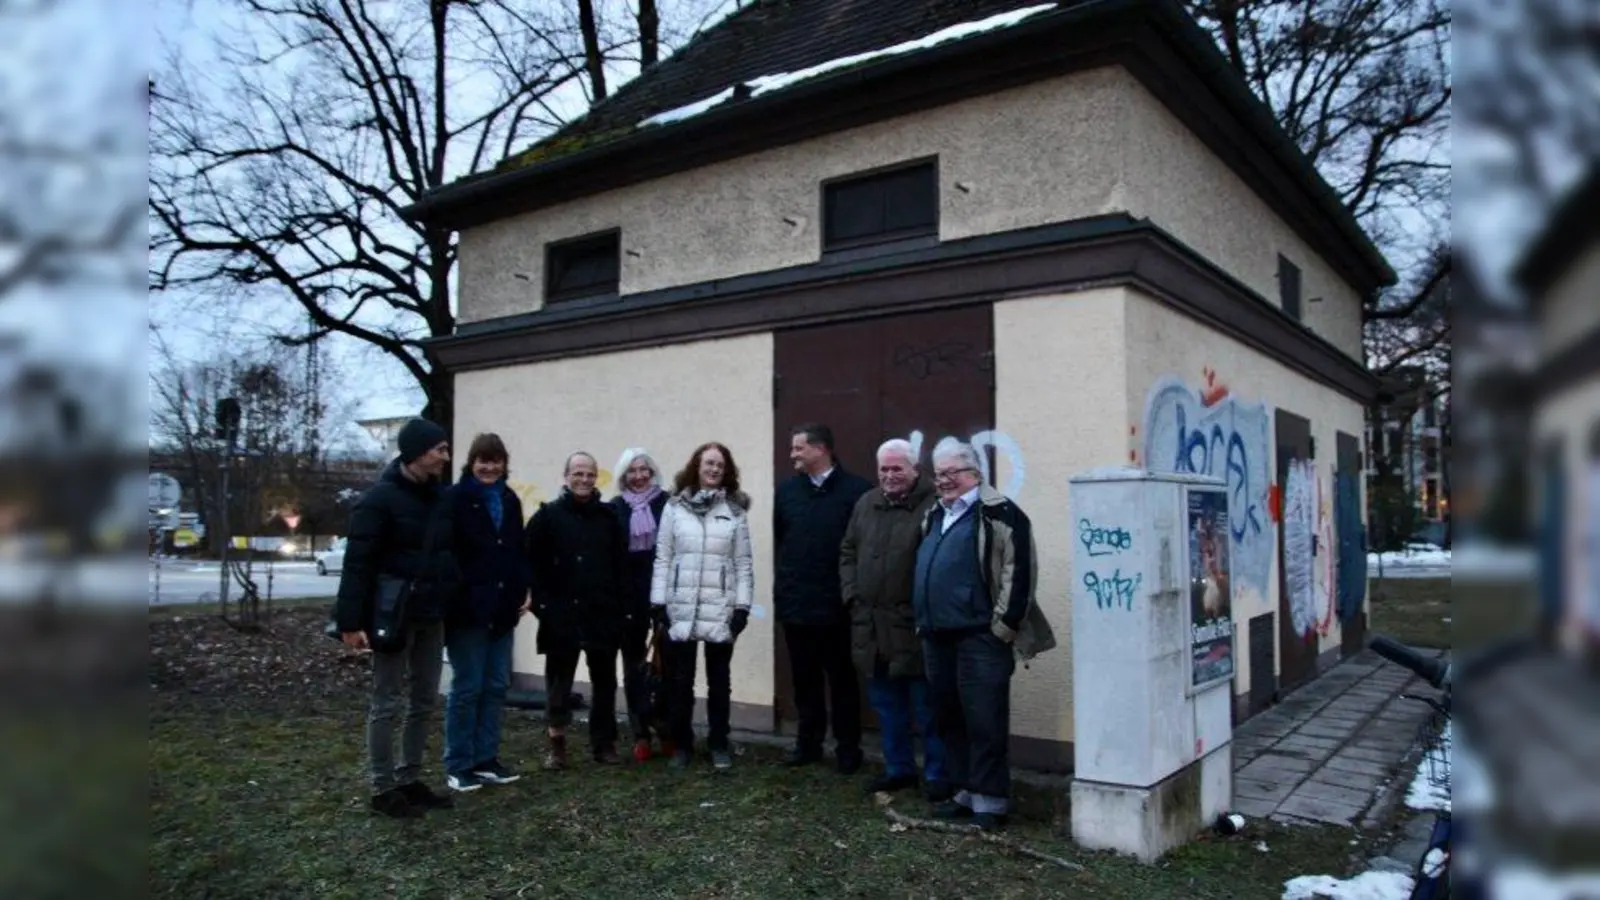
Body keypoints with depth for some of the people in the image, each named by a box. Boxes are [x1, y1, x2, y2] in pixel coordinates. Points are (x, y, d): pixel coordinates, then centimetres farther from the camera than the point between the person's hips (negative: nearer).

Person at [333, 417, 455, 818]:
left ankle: (409, 778, 24)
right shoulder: (381, 498, -12)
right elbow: (358, 563, -15)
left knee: (424, 702, 12)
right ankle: (383, 788, 13)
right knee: (388, 704, 3)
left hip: (431, 617, 7)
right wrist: (352, 621, -20)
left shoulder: (438, 497, 9)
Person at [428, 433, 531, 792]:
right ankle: (457, 765, 12)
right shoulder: (455, 498, -8)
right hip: (467, 607, -6)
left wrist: (524, 591, 7)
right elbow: (441, 549, -16)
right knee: (467, 687, 1)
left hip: (502, 607, 6)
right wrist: (457, 589, -25)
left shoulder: (509, 500, 12)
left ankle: (485, 759, 22)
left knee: (496, 686, 11)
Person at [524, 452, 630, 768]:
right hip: (561, 616, -2)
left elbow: (621, 565, 4)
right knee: (559, 683, 7)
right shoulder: (548, 516, -1)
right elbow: (532, 564, -5)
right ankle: (557, 745, 19)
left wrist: (619, 606, -4)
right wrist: (541, 604, -11)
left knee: (604, 683, 11)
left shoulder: (609, 517, 6)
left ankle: (604, 743, 22)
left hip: (603, 616, 2)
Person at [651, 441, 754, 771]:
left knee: (719, 681, 11)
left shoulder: (735, 510, 2)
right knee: (681, 680, 9)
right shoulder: (674, 507, 1)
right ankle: (681, 744, 23)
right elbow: (663, 558, 2)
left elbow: (744, 563, 1)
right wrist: (659, 602, -2)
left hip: (720, 610, 0)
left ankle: (718, 744, 22)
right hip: (681, 609, 0)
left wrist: (743, 606, -5)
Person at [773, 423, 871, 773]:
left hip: (838, 603, -4)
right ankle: (808, 743, 28)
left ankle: (848, 748, 21)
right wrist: (787, 578, 9)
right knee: (804, 678, 15)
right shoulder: (787, 489, 5)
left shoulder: (856, 490, -11)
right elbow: (780, 539, 12)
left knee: (842, 679, 9)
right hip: (795, 601, 4)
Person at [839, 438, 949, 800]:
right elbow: (848, 552, 19)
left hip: (915, 626, -7)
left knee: (926, 706, 3)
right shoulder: (866, 504, 13)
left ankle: (937, 775, 17)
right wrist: (851, 594, 8)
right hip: (871, 624, 7)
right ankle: (898, 768, 31)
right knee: (886, 703, 17)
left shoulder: (932, 505, -11)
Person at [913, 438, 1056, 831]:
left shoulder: (998, 513, -9)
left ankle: (989, 800, 7)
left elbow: (1019, 570, -16)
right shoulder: (934, 516, 18)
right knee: (948, 719, 14)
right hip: (936, 637, 9)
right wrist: (921, 620, 21)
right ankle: (965, 791, 26)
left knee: (984, 721, -3)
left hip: (980, 637, -9)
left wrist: (1003, 626, -16)